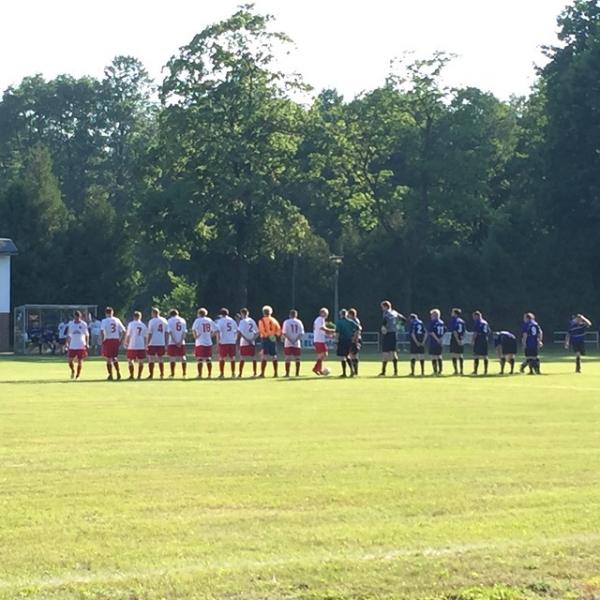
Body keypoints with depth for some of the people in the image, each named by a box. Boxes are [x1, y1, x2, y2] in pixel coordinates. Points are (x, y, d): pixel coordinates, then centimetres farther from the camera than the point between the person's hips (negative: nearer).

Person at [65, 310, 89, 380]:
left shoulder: (84, 324, 0)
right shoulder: (70, 324, 5)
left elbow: (87, 335, 3)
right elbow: (68, 335, 12)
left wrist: (87, 344, -8)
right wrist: (67, 343, 4)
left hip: (81, 346, -2)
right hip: (72, 346, 2)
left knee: (80, 361, 0)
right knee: (70, 361, -4)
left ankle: (77, 375, 14)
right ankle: (73, 371, 25)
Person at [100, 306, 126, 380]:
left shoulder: (104, 321, -5)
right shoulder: (117, 320, 7)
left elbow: (102, 331, -18)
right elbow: (123, 331, 7)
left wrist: (102, 340, -9)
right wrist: (120, 340, 12)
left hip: (108, 340, -4)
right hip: (116, 340, 4)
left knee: (108, 359, 3)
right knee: (115, 358, 18)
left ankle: (110, 375, 4)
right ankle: (118, 372, 7)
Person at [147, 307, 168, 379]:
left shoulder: (152, 321, -8)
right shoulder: (164, 321, 6)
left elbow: (150, 334, -10)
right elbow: (166, 333, 9)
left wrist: (147, 344, -6)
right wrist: (166, 344, 15)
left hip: (152, 344, -5)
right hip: (162, 343, 5)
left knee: (151, 360, 2)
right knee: (161, 360, 12)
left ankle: (151, 375, 0)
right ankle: (162, 374, 12)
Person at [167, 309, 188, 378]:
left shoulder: (170, 320, 0)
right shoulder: (183, 320, 10)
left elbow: (170, 332, -10)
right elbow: (184, 332, 1)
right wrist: (180, 341, -6)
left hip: (172, 343, -3)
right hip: (181, 343, 3)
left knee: (172, 359, 1)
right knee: (183, 358, 9)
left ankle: (172, 374, 1)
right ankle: (184, 373, 8)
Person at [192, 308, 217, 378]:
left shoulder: (198, 320, -5)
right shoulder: (210, 320, 9)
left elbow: (193, 329, -21)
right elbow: (215, 331, 7)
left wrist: (195, 336, -8)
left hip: (200, 343, -5)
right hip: (209, 342, 5)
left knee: (199, 359, -1)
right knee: (208, 359, 11)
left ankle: (200, 375, -4)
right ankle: (209, 374, 13)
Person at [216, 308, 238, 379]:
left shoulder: (220, 321, -4)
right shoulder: (232, 320, 10)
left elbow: (218, 331, -13)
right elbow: (236, 331, 13)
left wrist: (218, 340, -9)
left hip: (223, 342, -4)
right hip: (232, 342, 4)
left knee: (222, 358, 2)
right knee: (232, 358, 10)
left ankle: (222, 373, 1)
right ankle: (233, 373, 12)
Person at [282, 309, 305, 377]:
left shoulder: (286, 322, -3)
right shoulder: (299, 322, 3)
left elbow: (284, 333, -9)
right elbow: (301, 333, -3)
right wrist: (296, 340, -6)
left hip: (288, 344, -2)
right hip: (297, 343, 2)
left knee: (288, 359, 1)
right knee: (297, 358, 8)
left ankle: (287, 373, -2)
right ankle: (297, 373, 7)